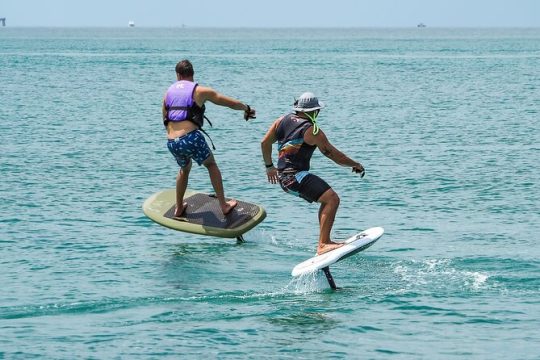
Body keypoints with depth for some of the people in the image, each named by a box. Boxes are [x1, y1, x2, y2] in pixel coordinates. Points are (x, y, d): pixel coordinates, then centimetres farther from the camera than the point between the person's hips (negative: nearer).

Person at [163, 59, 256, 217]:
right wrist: (247, 109, 29)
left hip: (171, 143, 4)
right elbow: (231, 103, 10)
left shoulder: (169, 92, 15)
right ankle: (224, 205, 19)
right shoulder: (200, 91, 3)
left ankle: (179, 208, 36)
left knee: (184, 169, 31)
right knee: (211, 165, 21)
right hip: (191, 138, -4)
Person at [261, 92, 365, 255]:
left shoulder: (283, 120, 11)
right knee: (332, 199, -18)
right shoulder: (312, 131, -11)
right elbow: (334, 155, -6)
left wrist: (269, 166, 27)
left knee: (327, 200, 19)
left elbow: (265, 143, 16)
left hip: (282, 175, 9)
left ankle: (324, 241, 18)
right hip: (295, 176, -9)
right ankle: (323, 245, -27)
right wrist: (356, 165, 8)